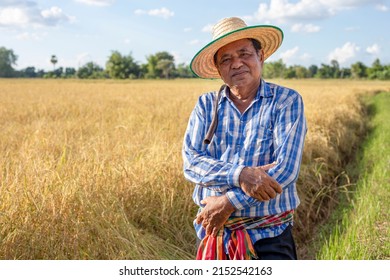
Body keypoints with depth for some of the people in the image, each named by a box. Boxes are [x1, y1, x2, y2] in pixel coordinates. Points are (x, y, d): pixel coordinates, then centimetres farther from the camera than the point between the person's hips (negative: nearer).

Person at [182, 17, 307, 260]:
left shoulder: (287, 101, -6)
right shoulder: (206, 105, 3)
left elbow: (286, 169, -16)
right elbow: (191, 162, -7)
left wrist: (229, 202, -17)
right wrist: (240, 175, -23)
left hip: (269, 237, -3)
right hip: (213, 231, 3)